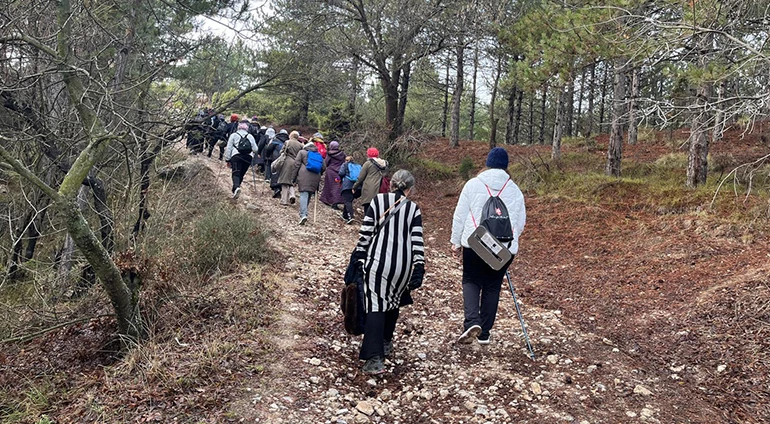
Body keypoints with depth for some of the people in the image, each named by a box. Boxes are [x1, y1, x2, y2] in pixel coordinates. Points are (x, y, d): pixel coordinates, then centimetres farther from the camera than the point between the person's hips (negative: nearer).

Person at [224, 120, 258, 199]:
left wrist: (227, 159, 8)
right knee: (241, 174, 11)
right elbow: (255, 149, 13)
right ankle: (235, 191, 14)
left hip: (236, 156, -2)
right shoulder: (250, 136, 17)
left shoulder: (234, 135, 12)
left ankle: (236, 187, -39)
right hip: (248, 157, 2)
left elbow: (228, 148, 6)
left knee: (236, 173, -13)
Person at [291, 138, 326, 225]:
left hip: (304, 176, -4)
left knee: (303, 194, -10)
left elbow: (297, 164, 3)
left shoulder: (302, 152, 10)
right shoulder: (319, 155, 22)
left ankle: (303, 215, -26)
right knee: (309, 195, 15)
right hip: (315, 178, 4)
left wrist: (294, 177, 5)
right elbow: (323, 167, 17)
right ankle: (302, 213, 23)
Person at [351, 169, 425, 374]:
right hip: (402, 265, 2)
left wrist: (358, 256, 7)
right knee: (393, 303, 22)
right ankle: (386, 344, 36)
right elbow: (417, 242, -2)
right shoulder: (413, 209, 3)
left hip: (377, 261, -2)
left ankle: (374, 359, -12)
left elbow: (366, 232, -1)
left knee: (375, 306, -3)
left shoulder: (378, 200, 1)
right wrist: (419, 270, 0)